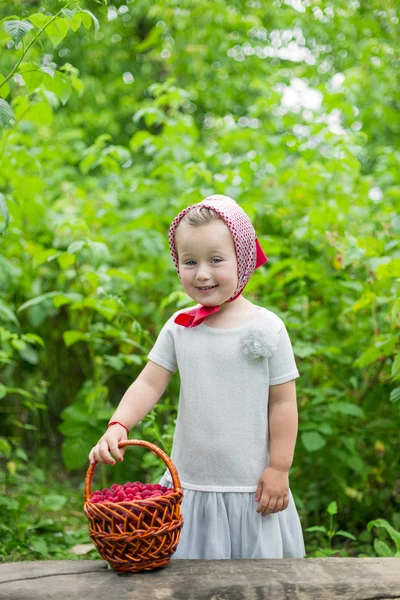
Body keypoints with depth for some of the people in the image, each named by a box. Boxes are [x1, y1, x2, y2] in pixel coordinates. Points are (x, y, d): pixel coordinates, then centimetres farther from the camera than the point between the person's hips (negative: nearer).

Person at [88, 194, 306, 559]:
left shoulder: (267, 327, -8)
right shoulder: (179, 327, 0)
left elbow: (283, 402, -4)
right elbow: (149, 384, 0)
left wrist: (279, 468, -5)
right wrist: (118, 426, -17)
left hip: (251, 488, -2)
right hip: (190, 485, 3)